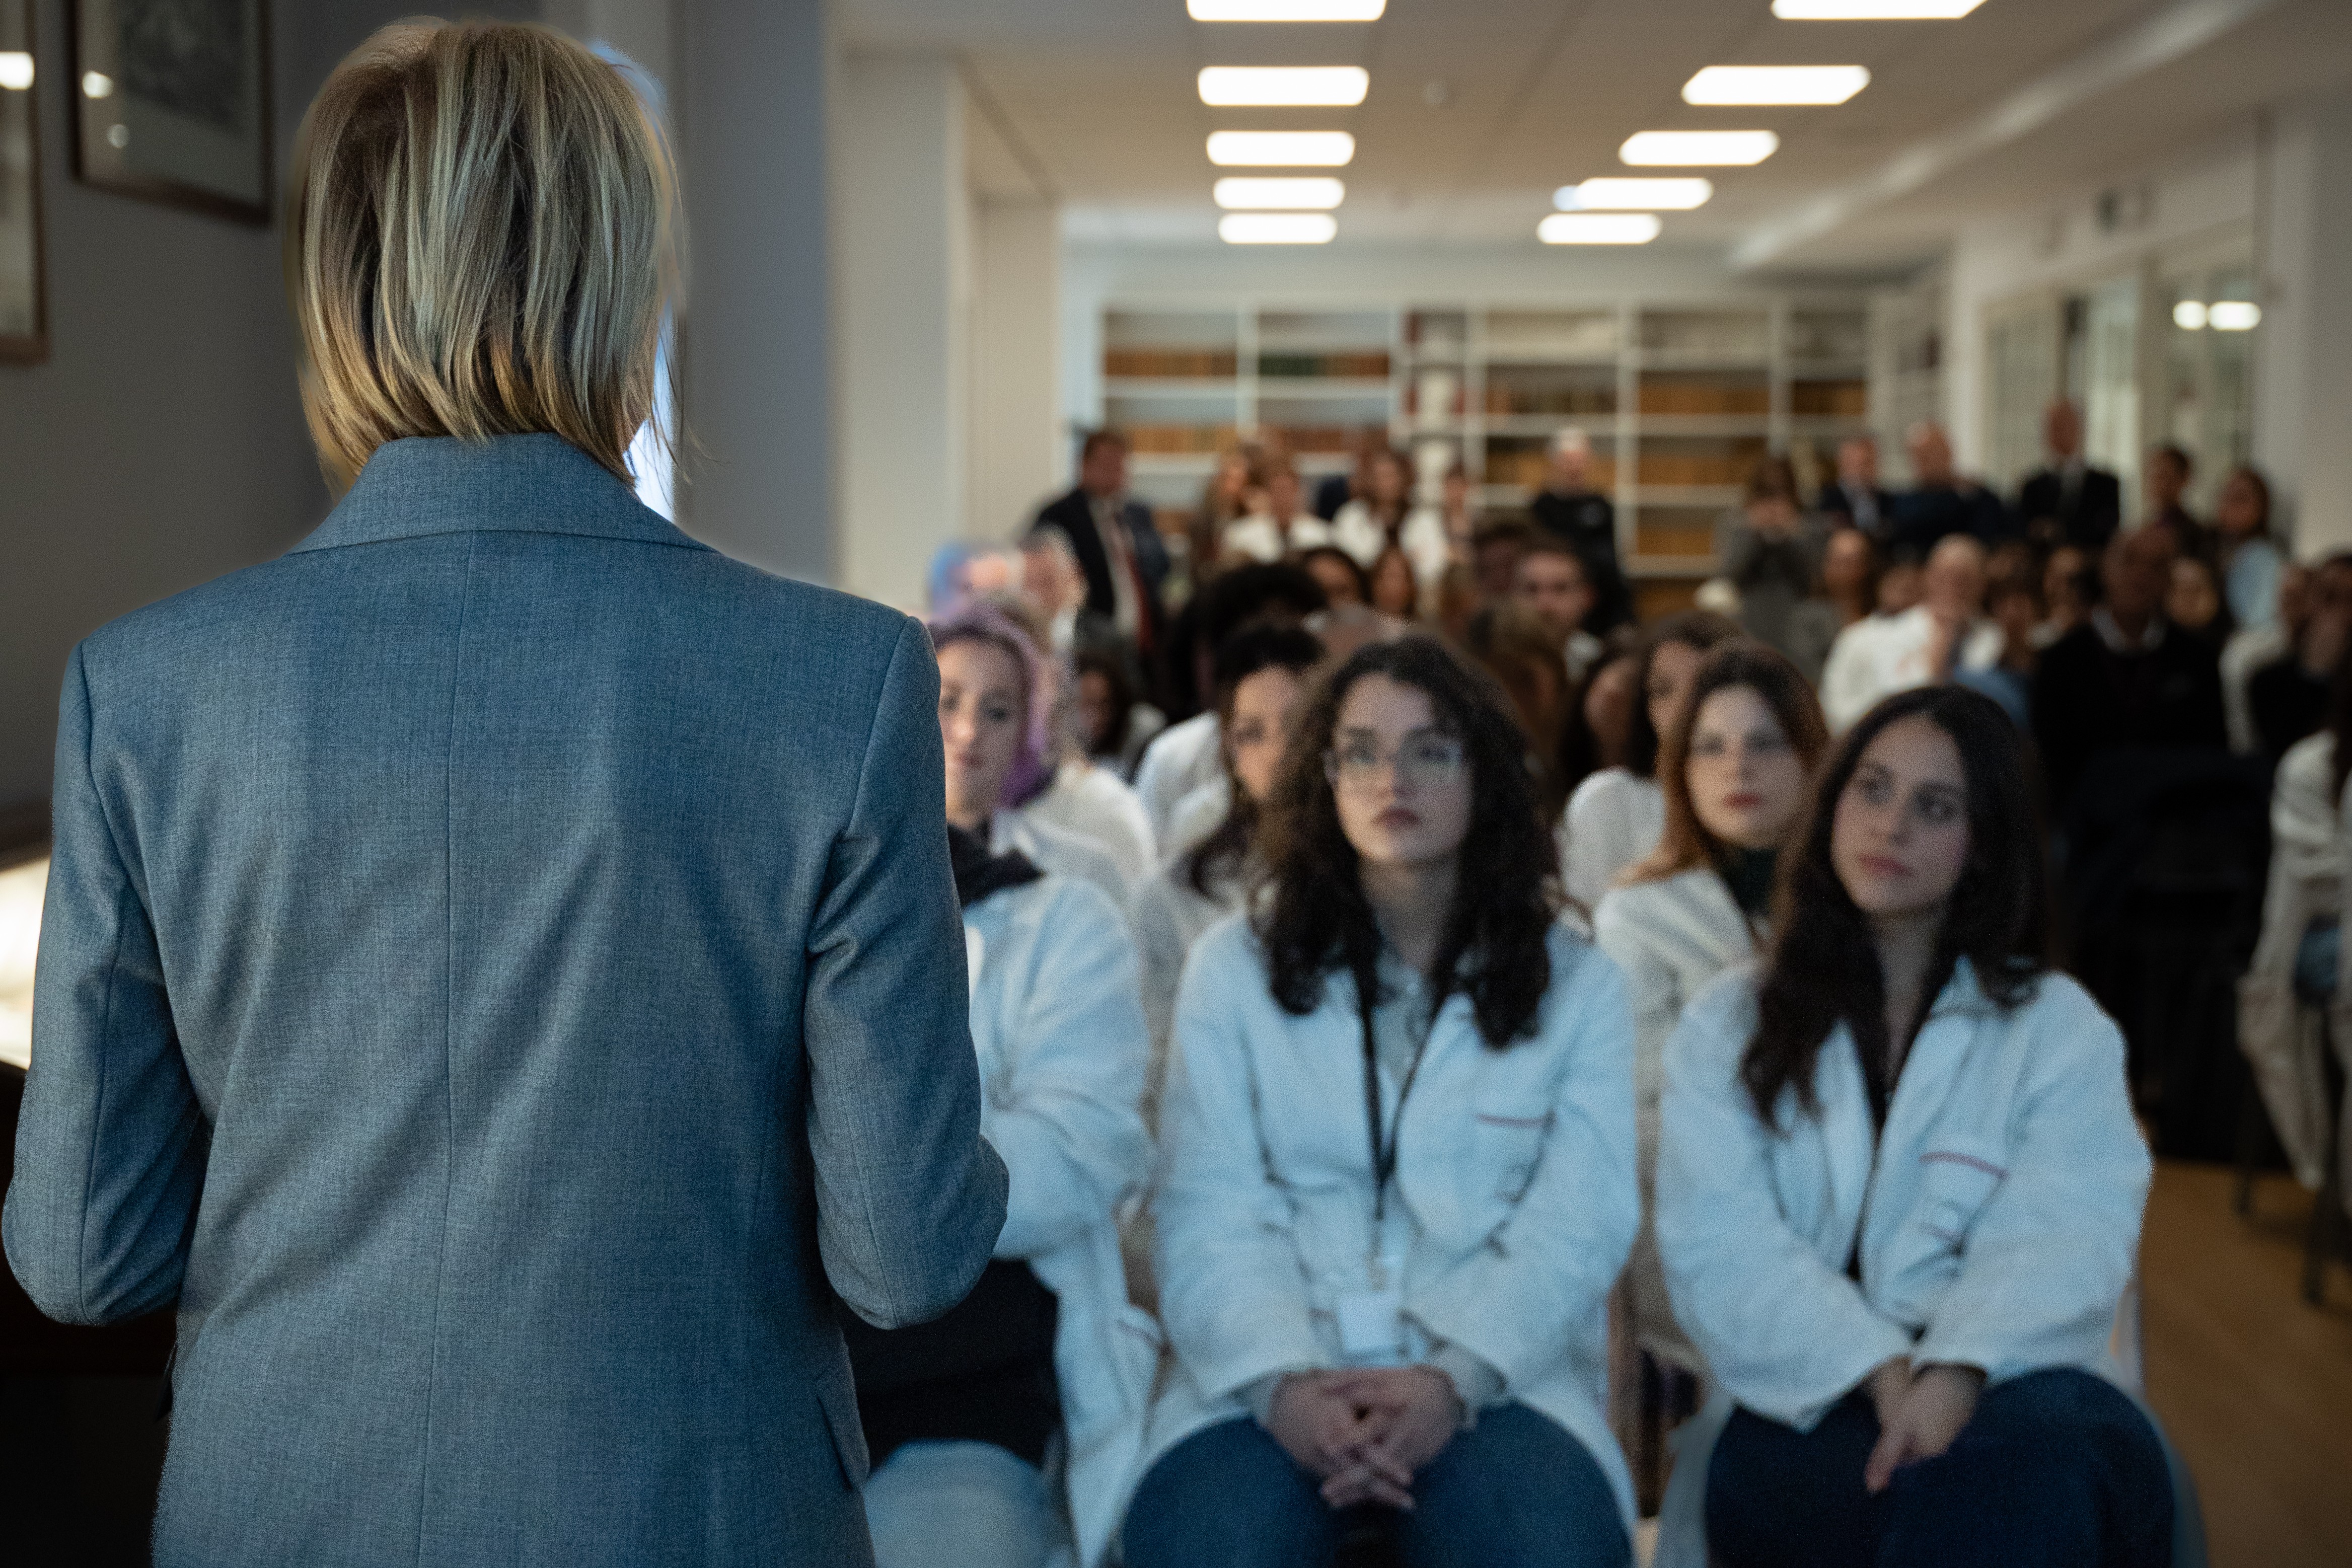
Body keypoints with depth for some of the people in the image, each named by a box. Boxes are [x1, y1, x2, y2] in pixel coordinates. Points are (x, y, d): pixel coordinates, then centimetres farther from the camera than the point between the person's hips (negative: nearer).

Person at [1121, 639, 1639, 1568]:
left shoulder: (1576, 987, 12)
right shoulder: (1236, 968, 11)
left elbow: (1578, 1225, 0)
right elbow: (1209, 1214, 1)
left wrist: (1455, 1377, -18)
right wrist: (1279, 1380, -18)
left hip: (1496, 1377, 1)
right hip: (1270, 1376, 0)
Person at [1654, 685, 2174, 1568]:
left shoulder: (2061, 1029, 14)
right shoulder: (1730, 1027, 15)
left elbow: (2061, 1242, -3)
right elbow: (1719, 1246, -1)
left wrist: (1957, 1373, -25)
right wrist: (1881, 1375, -18)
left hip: (2001, 1381, 1)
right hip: (1805, 1411, -1)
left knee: (2066, 1447, -37)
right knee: (1960, 1485, -36)